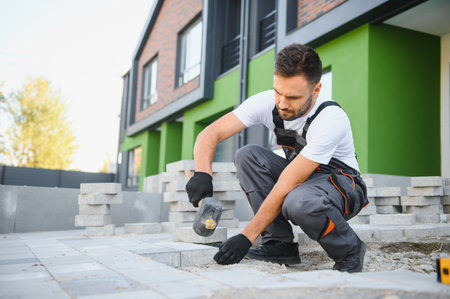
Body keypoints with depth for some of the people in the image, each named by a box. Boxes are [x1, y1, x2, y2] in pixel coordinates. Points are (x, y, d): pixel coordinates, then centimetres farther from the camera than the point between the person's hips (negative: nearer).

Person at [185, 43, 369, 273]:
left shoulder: (331, 120, -32)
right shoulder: (267, 103, -16)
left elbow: (285, 187, -34)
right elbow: (210, 133, -18)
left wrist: (246, 237, -33)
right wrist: (202, 173, -38)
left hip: (341, 184, -6)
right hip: (300, 177, 6)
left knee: (298, 202, -39)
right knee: (247, 155, -19)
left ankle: (349, 250, -8)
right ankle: (280, 244, -11)